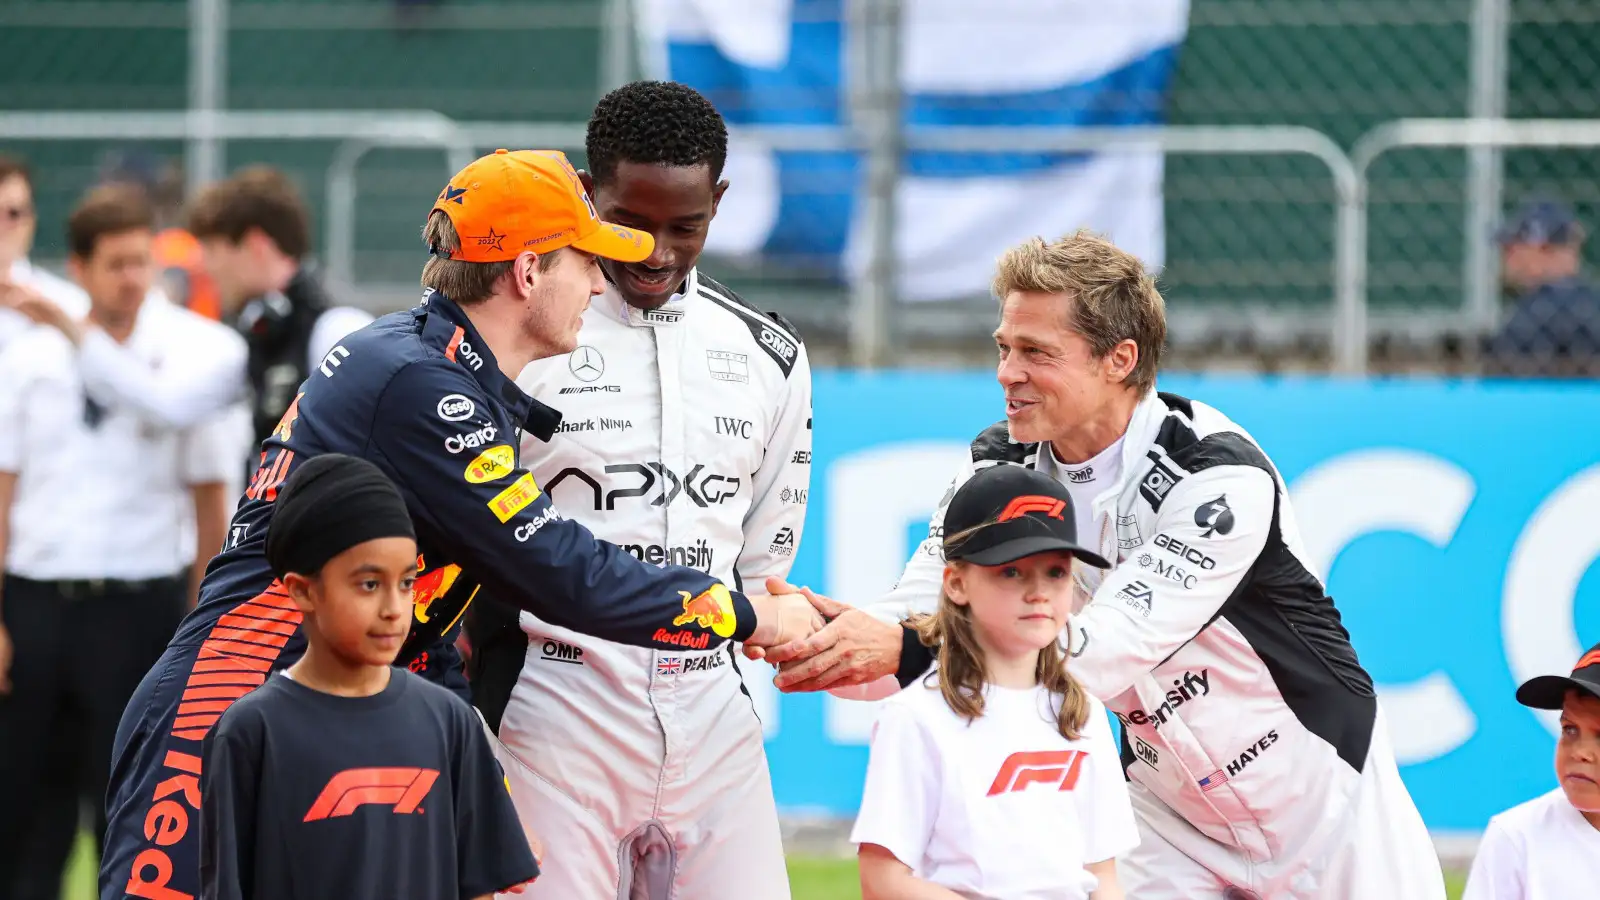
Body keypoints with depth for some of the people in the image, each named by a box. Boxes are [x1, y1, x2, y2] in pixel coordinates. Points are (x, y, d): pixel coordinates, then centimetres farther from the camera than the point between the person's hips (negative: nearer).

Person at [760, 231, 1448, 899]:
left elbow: (1109, 650, -35)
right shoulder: (1001, 467, -6)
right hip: (1171, 807, 4)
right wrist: (810, 637, -37)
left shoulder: (1221, 477, -26)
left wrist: (906, 649, -44)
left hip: (1321, 791, -4)